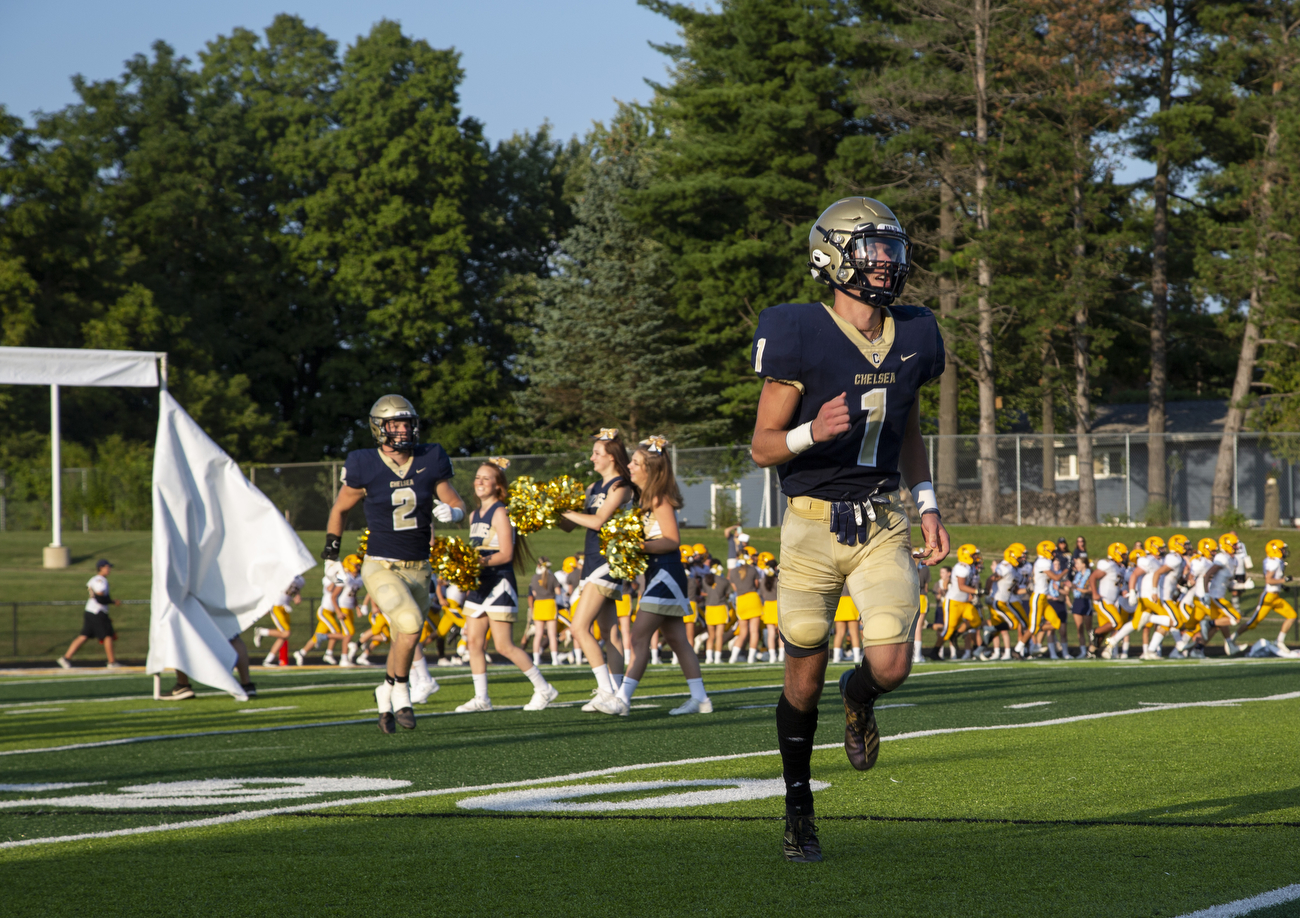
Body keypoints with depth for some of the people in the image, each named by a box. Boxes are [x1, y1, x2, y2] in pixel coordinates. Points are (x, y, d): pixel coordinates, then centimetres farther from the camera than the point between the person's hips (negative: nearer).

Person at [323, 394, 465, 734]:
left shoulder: (430, 462, -1)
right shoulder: (365, 468, -9)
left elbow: (457, 504, 7)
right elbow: (339, 510, 7)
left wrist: (451, 511, -17)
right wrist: (331, 552, 10)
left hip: (418, 569, 4)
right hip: (381, 568, -4)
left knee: (405, 642, 11)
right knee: (410, 624, -25)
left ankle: (386, 697, 35)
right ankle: (400, 690, -4)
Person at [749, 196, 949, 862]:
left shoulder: (911, 337, 5)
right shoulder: (801, 338, -12)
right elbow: (763, 446, -9)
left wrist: (927, 506, 11)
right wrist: (814, 432, -29)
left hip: (882, 524, 3)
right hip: (813, 523, -3)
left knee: (891, 667, -11)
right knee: (804, 681, 3)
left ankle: (858, 695, 27)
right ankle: (798, 812, 22)